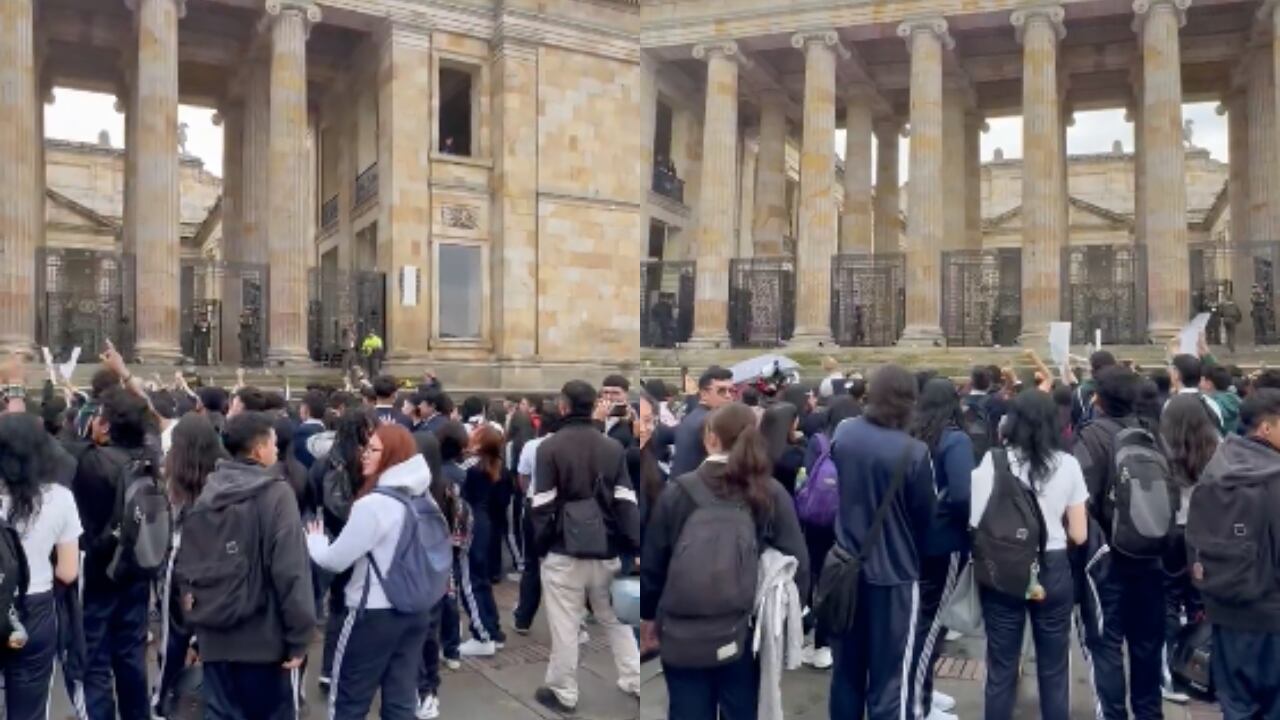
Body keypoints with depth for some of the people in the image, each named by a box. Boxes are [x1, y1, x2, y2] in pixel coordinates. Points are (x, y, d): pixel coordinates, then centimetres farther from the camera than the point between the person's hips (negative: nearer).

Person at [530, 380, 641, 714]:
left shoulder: (550, 448, -8)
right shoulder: (613, 448, 3)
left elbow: (541, 506, -8)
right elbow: (626, 503, 1)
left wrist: (539, 547, 2)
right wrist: (633, 548, 4)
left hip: (564, 553, -4)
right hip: (606, 552, 4)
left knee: (564, 627, 6)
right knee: (615, 619, 17)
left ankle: (563, 693, 17)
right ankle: (635, 682, 23)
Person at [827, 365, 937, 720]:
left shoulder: (842, 435, -7)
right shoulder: (913, 451, -21)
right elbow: (924, 515, -8)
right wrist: (914, 556, 10)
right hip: (893, 572, -4)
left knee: (847, 670, 18)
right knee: (887, 680, 8)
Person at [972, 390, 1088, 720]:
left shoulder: (992, 462, -8)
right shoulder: (1068, 465, -2)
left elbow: (976, 525, -11)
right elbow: (1079, 534, 1)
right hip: (1053, 571, 1)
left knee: (1001, 670, 9)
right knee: (1054, 669, 15)